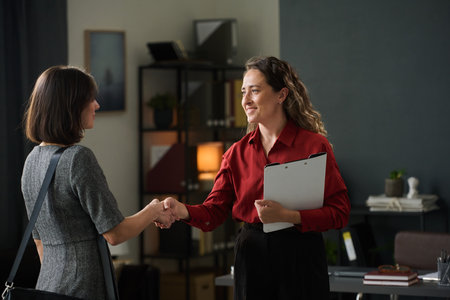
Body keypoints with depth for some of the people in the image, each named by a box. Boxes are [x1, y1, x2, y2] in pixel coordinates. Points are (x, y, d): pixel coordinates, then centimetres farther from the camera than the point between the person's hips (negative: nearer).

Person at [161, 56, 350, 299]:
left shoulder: (315, 145, -5)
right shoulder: (237, 152, 7)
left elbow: (339, 212, -9)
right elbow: (214, 211, 2)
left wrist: (287, 216, -20)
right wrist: (183, 211, -18)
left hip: (300, 258, -3)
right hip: (251, 258, 3)